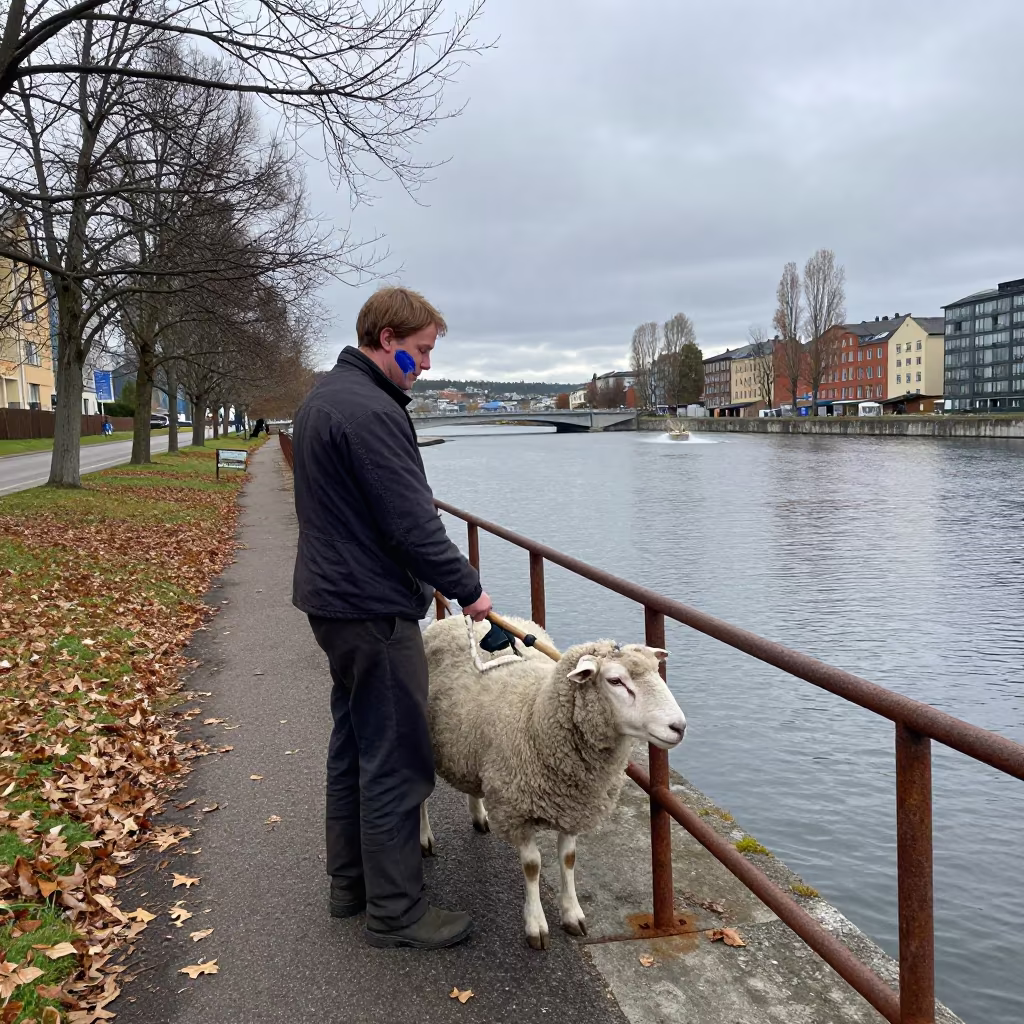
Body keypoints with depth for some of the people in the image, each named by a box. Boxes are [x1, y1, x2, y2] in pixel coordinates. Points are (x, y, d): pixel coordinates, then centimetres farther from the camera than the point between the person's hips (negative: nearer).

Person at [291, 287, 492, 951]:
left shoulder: (324, 398, 13)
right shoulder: (371, 411, -21)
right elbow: (413, 524, -23)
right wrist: (467, 589, -10)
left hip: (333, 598, 11)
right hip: (374, 609, -11)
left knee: (355, 743, 19)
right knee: (395, 760, -1)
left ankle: (351, 881, 31)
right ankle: (395, 910, 10)